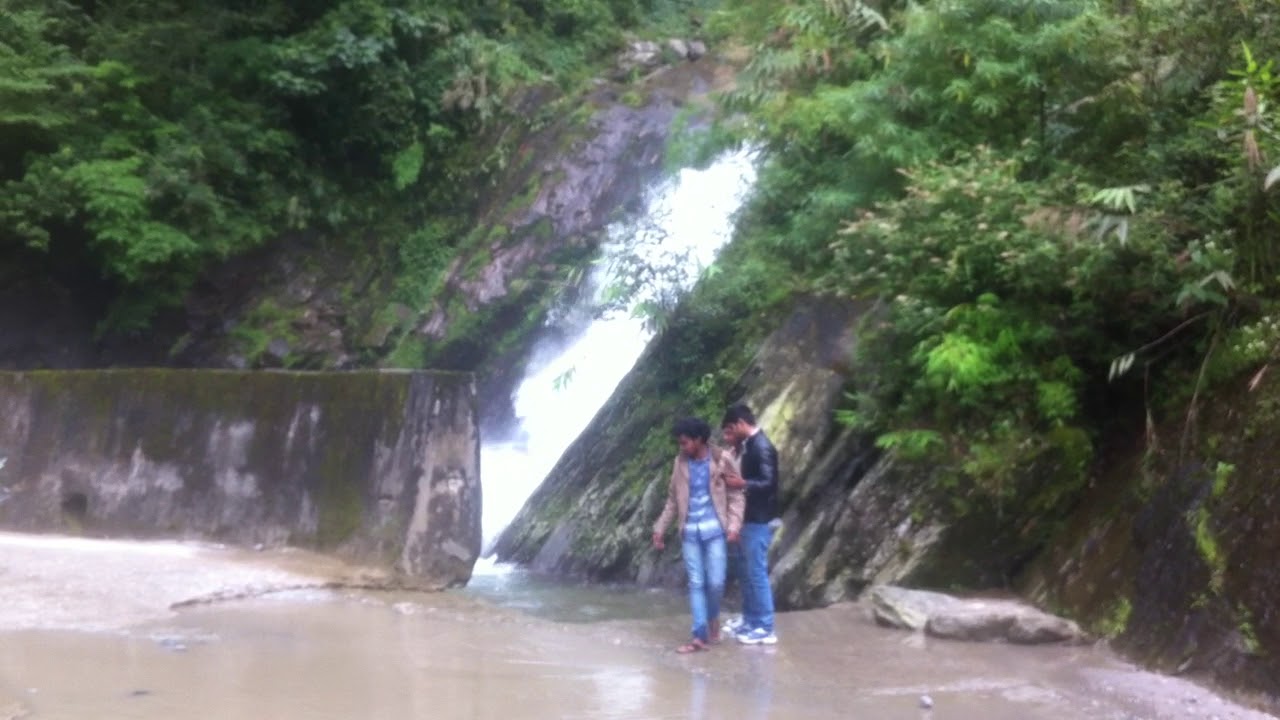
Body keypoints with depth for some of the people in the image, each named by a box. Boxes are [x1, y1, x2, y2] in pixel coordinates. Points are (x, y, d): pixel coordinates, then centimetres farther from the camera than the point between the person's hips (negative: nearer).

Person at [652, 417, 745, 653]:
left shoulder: (722, 460, -6)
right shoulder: (680, 463, 5)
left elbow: (736, 496, -5)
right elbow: (673, 499, 13)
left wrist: (734, 525, -16)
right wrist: (660, 528, 11)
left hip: (714, 529, -3)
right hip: (690, 532, 3)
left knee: (716, 582, -5)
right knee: (696, 583, 2)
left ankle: (713, 617, 24)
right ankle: (700, 636, 5)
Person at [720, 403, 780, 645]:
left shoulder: (762, 447, -18)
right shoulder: (749, 445, 11)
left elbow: (768, 484, -23)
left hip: (760, 520, -10)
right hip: (750, 518, 10)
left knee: (757, 572, -5)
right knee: (747, 571, 14)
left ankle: (765, 628, 1)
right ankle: (750, 621, 23)